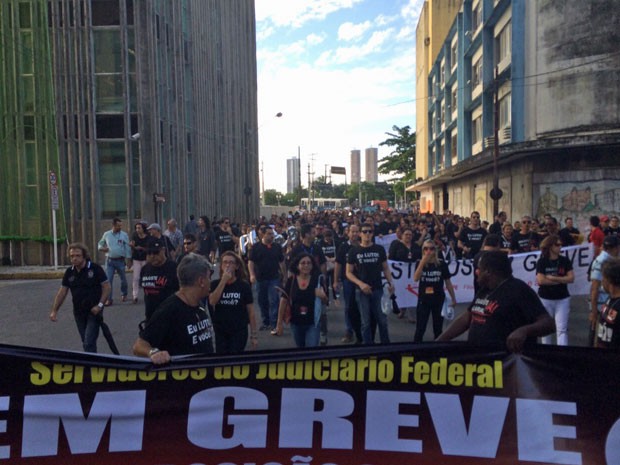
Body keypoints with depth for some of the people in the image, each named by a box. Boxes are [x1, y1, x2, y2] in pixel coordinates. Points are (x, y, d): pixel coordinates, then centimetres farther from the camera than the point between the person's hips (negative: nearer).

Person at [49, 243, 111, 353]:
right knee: (85, 342, 15)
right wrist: (54, 310, 1)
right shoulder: (69, 272, 4)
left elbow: (107, 287, -10)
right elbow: (62, 292, 8)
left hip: (93, 311, -5)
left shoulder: (95, 269, -11)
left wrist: (100, 305, -17)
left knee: (89, 343, -10)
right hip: (78, 313, 6)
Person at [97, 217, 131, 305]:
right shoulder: (106, 234, 3)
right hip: (109, 260, 1)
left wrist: (128, 259, -5)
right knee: (108, 280, -5)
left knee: (123, 279, 11)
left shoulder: (124, 235, -2)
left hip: (120, 260, -1)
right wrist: (101, 248, -5)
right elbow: (100, 244, 17)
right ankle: (109, 299, -1)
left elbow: (127, 248, -1)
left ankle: (124, 294, 33)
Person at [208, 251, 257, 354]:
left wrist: (254, 334, -4)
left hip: (239, 331, -2)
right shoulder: (215, 284, 0)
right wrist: (223, 281, -20)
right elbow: (212, 302, -18)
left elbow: (251, 312, -3)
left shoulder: (244, 285, -5)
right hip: (220, 332, 2)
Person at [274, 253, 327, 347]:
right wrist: (279, 323, -3)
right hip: (296, 323, 2)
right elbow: (284, 301, -4)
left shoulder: (317, 279, -10)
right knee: (300, 348, 22)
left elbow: (326, 299, -3)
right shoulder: (291, 281, -8)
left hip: (313, 323, -2)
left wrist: (322, 296, -27)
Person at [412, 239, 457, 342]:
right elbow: (416, 278, -18)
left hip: (439, 300, 0)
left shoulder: (442, 264, -4)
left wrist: (453, 299, 4)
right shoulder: (420, 263, -2)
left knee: (438, 329, 13)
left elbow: (448, 283, 2)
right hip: (423, 300, 0)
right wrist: (423, 262, -22)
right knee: (420, 328, 1)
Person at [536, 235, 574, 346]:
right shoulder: (542, 262, -6)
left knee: (562, 328, -4)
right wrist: (561, 280, -10)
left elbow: (571, 278, -7)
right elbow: (541, 280, -15)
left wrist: (552, 278, -15)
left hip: (563, 299, 1)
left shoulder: (565, 261, 0)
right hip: (545, 299, -1)